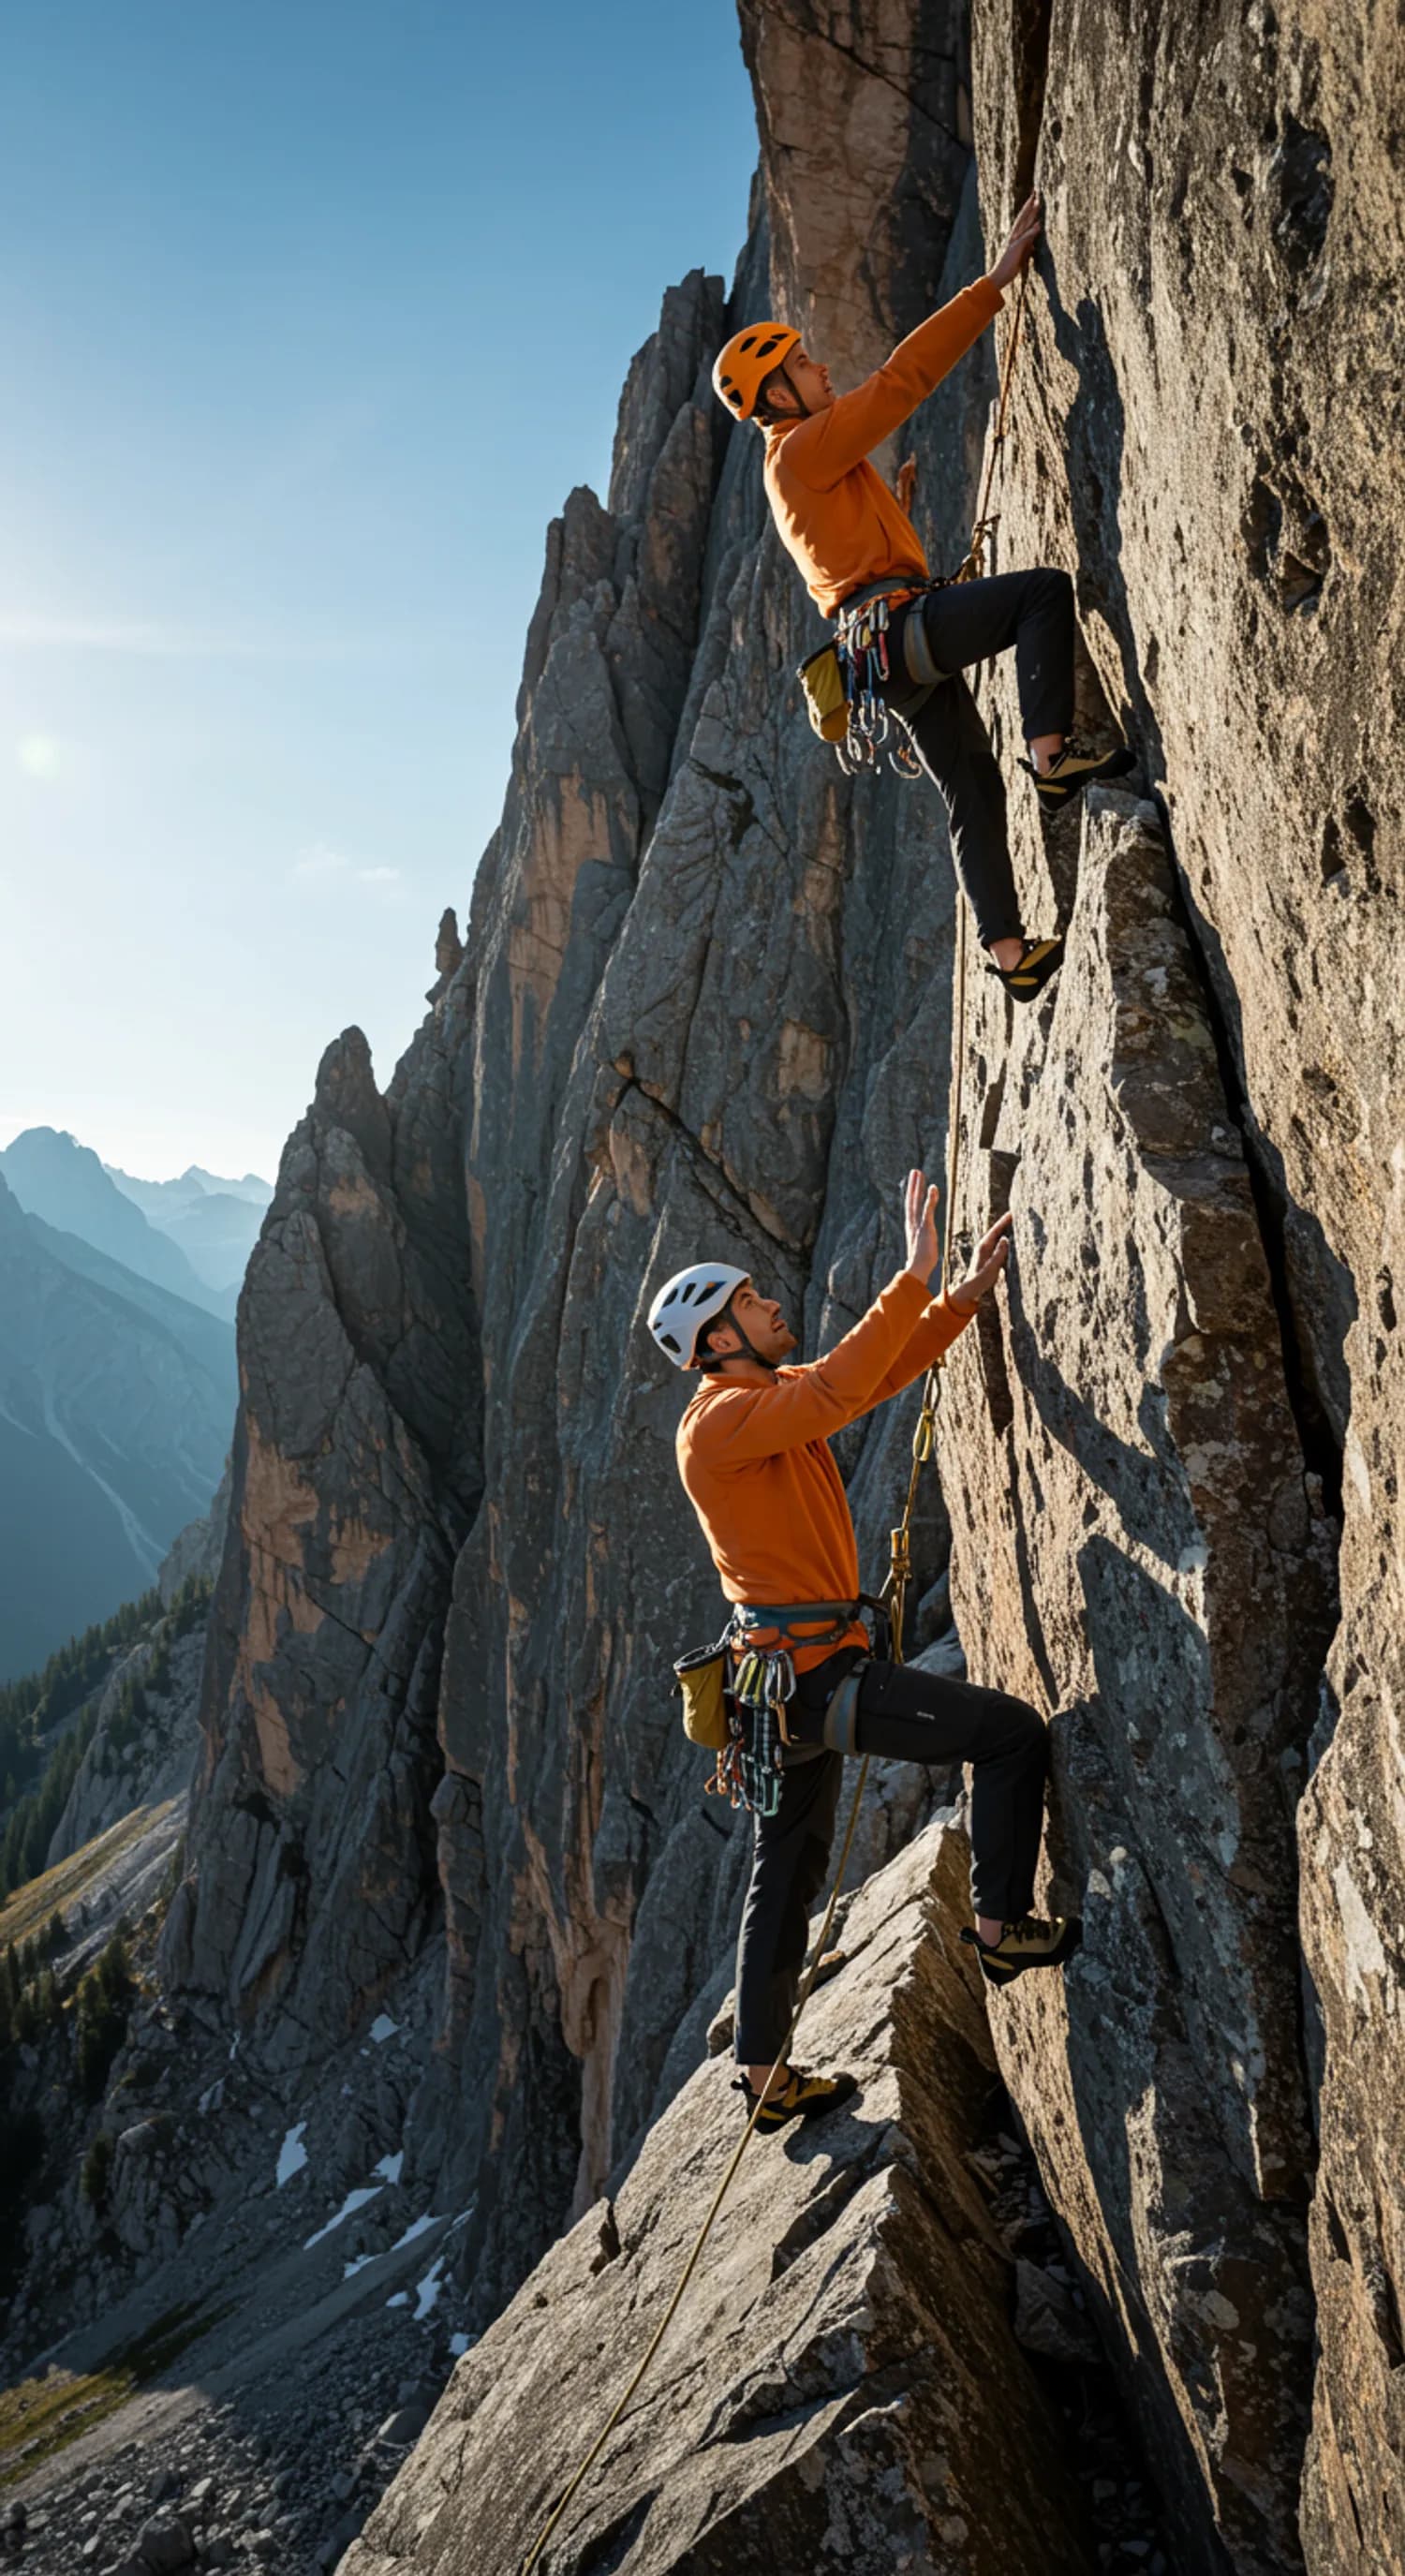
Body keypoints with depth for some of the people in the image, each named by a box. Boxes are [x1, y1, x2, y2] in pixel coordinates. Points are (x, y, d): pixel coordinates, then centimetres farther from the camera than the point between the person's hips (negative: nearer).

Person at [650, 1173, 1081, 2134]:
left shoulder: (773, 1399, 13)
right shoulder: (722, 1420, -15)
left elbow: (883, 1369, 14)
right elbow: (836, 1393, -31)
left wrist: (971, 1289, 5)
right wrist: (915, 1277, -29)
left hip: (796, 1676, 10)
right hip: (813, 1671, -10)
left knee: (789, 1870, 17)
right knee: (1013, 1731, -5)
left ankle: (765, 2072, 28)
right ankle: (1003, 1925, 6)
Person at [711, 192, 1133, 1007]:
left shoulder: (797, 468, 28)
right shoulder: (804, 446, -2)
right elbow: (901, 378, -11)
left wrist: (900, 504, 29)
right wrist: (996, 282, -9)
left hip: (897, 651, 9)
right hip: (896, 623, -9)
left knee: (974, 790, 6)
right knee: (1046, 588, -20)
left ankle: (1010, 953, 6)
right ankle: (1053, 753, -28)